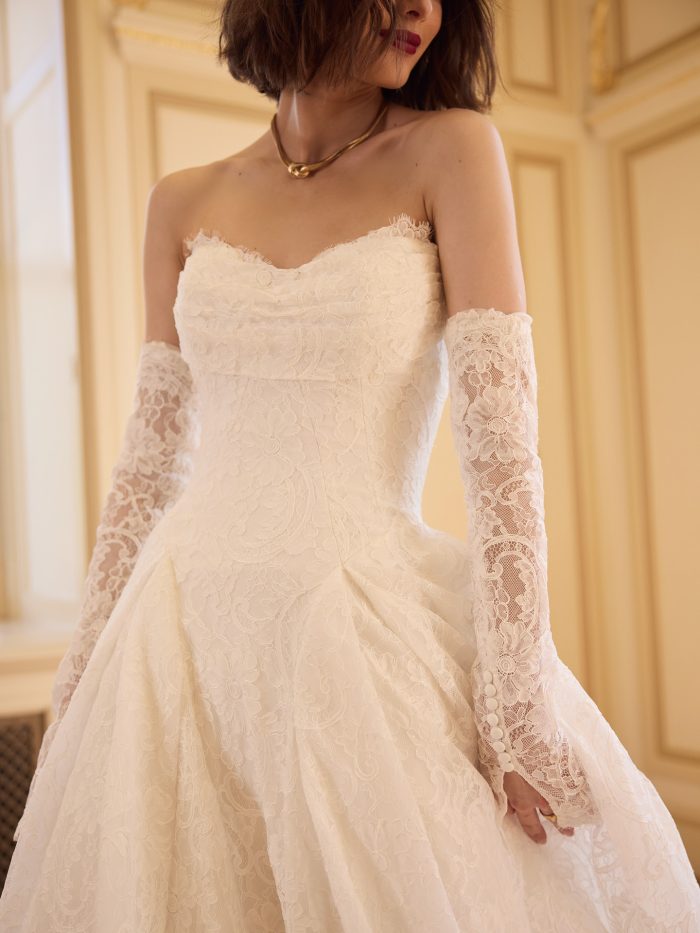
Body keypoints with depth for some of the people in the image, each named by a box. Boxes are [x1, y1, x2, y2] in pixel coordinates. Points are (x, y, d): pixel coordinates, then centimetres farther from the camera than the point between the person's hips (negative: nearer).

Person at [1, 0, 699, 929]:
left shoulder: (449, 149, -3)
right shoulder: (186, 203, 6)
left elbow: (501, 440, -10)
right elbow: (151, 458, 9)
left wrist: (519, 703, -15)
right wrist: (89, 668, 8)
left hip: (369, 625, -3)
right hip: (187, 635, 3)